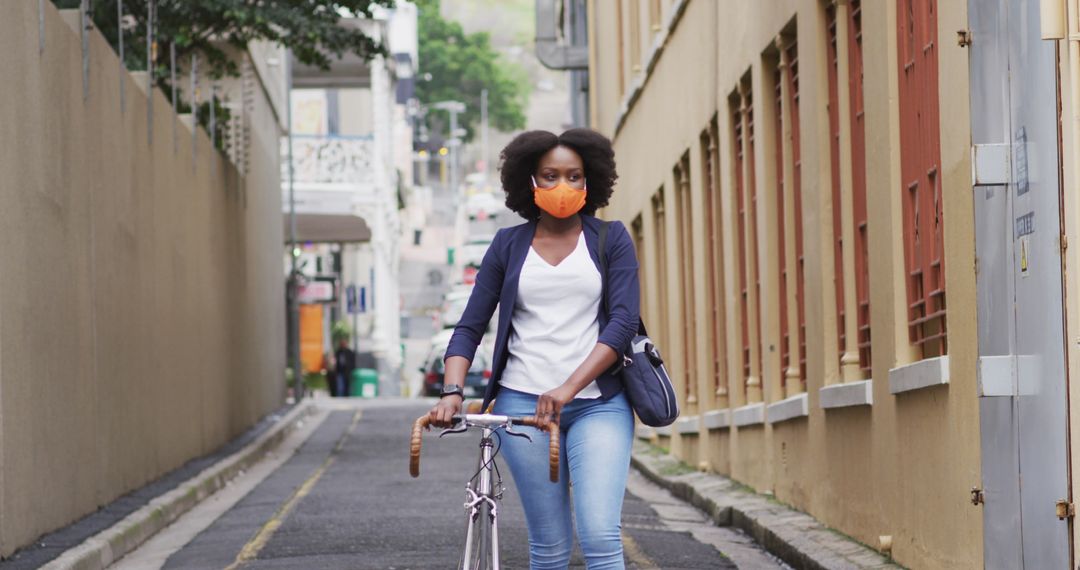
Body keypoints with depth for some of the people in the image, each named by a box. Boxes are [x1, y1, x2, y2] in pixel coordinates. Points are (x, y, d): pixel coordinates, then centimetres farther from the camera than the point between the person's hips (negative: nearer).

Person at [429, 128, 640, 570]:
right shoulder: (509, 244, 10)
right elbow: (469, 327, 8)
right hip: (523, 402, 1)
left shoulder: (610, 240, 7)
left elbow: (623, 321, -5)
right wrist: (452, 392, -10)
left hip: (598, 404, -1)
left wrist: (568, 388, -18)